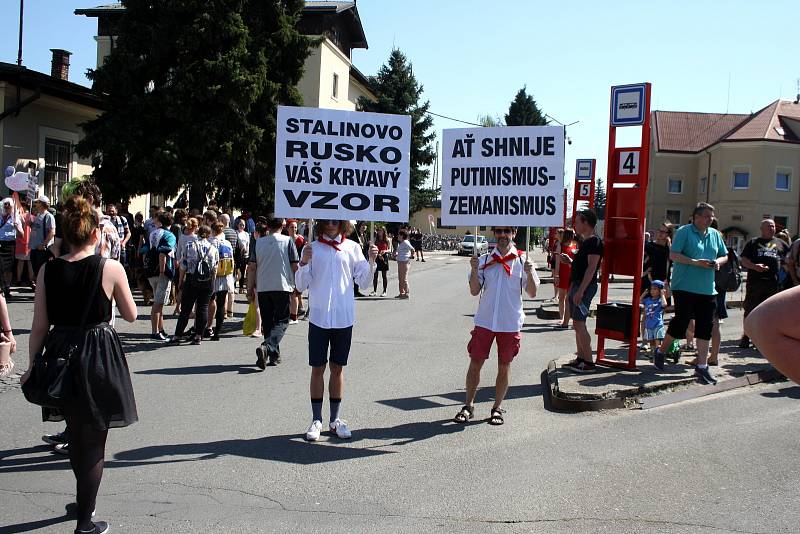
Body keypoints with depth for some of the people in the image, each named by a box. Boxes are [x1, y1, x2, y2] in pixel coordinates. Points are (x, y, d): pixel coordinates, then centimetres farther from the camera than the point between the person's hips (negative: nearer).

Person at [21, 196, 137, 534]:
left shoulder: (48, 270, -3)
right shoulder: (111, 268, -12)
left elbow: (39, 326, 0)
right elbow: (131, 315, -1)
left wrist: (33, 366, 11)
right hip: (99, 357, -4)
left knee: (77, 436, 24)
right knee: (93, 443, 8)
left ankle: (85, 502, 43)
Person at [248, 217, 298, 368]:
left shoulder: (258, 242, 3)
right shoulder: (288, 241, -3)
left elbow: (252, 267, 2)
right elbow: (295, 266, -3)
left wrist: (250, 288, 10)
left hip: (262, 288, 3)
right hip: (283, 287, -3)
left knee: (267, 323, 13)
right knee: (281, 322, 2)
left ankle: (274, 356, 17)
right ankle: (266, 347, -22)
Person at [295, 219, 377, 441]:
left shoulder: (352, 248, 4)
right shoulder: (312, 249, 1)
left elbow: (363, 282, 3)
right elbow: (301, 285, -1)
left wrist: (371, 261, -11)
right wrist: (304, 264, -17)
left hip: (344, 318, 1)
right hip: (319, 317, -1)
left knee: (338, 368, 10)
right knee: (318, 368, 4)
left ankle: (335, 419, 20)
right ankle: (316, 420, 13)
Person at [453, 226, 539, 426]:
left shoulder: (522, 261, 1)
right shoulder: (484, 260, 3)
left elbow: (532, 293, -2)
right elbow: (474, 291, 0)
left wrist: (530, 274, -18)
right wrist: (474, 271, -14)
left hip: (510, 323, -1)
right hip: (484, 321, 1)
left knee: (504, 367, 8)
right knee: (475, 363, 5)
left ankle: (497, 408, 22)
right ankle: (469, 406, 18)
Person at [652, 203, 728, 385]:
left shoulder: (715, 235, 14)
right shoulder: (684, 232, -5)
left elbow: (724, 256, 23)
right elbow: (673, 255, -12)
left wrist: (718, 262, 0)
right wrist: (696, 262, -20)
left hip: (708, 289, 6)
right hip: (685, 287, -6)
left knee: (705, 327, 4)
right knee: (681, 322, -5)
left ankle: (702, 366, 11)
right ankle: (660, 351, 19)